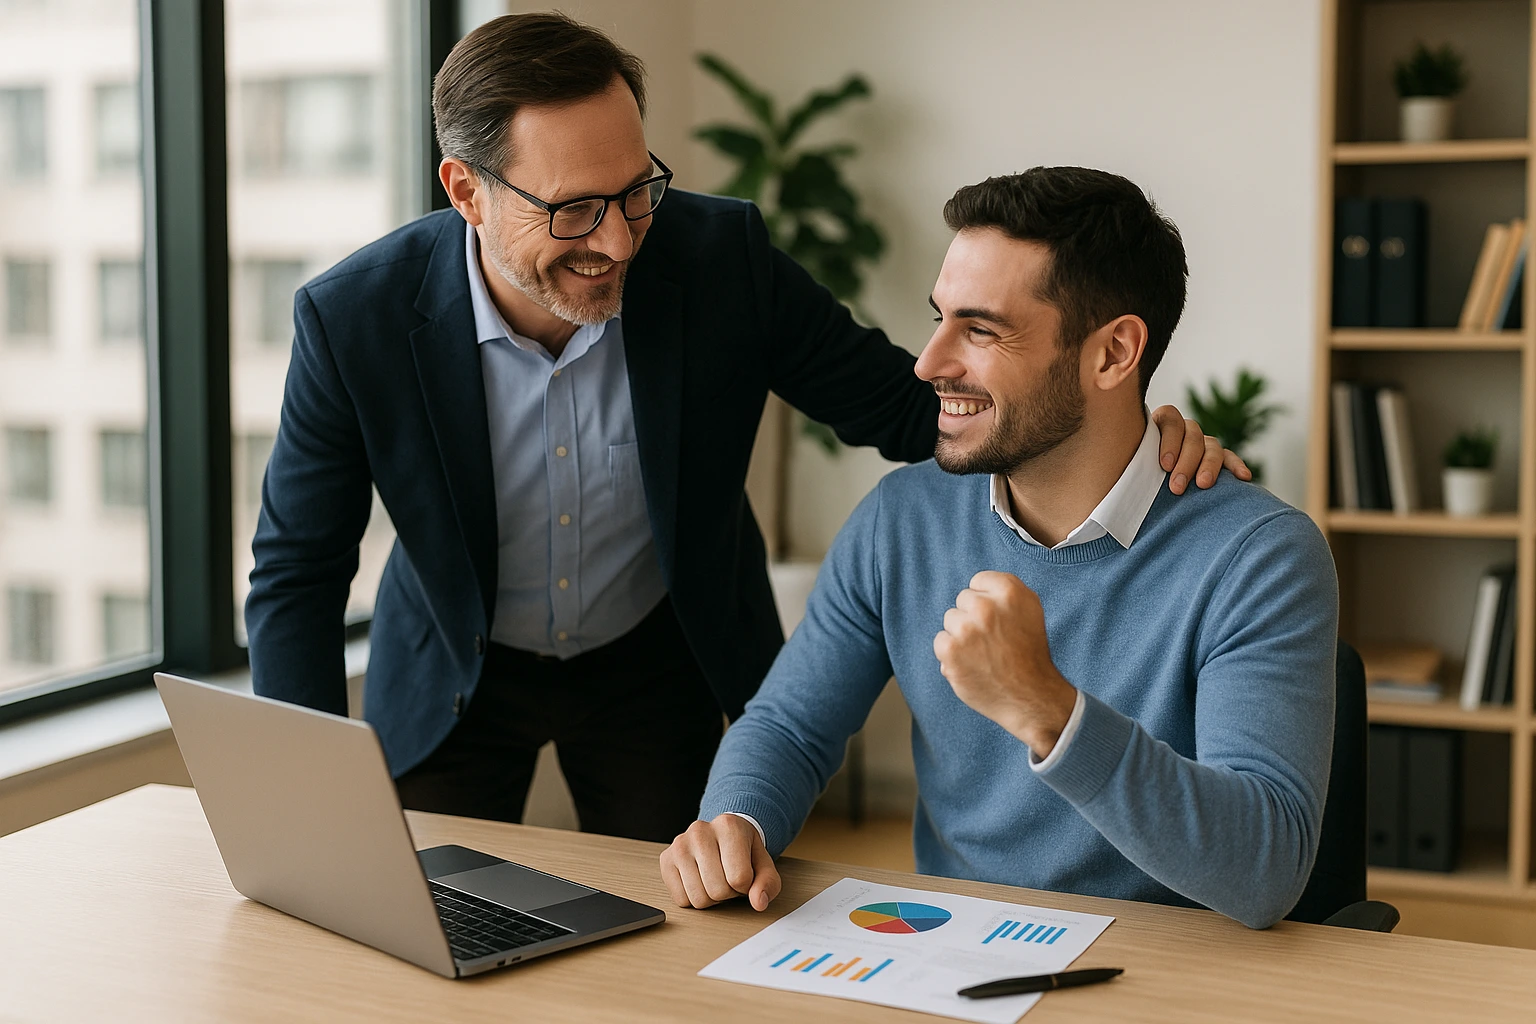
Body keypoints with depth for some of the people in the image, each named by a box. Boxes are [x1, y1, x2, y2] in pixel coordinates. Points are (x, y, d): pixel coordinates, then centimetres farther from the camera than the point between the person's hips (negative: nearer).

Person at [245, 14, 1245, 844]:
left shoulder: (721, 257, -22)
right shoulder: (355, 318, -23)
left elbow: (901, 403, -13)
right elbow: (298, 574, -12)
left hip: (663, 661, 1)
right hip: (456, 678, 0)